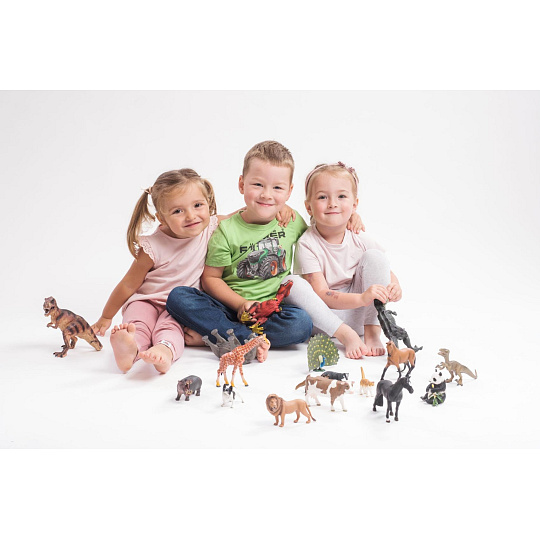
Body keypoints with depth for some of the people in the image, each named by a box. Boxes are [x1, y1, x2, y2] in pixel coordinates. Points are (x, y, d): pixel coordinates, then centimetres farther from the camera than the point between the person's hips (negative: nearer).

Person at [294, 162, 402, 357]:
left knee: (374, 256, -13)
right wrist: (362, 298, -40)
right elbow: (320, 295, -24)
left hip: (358, 314, 3)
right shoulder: (307, 244, -17)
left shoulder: (361, 240, -5)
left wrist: (395, 288, -22)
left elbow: (387, 273, 5)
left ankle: (372, 334, -17)